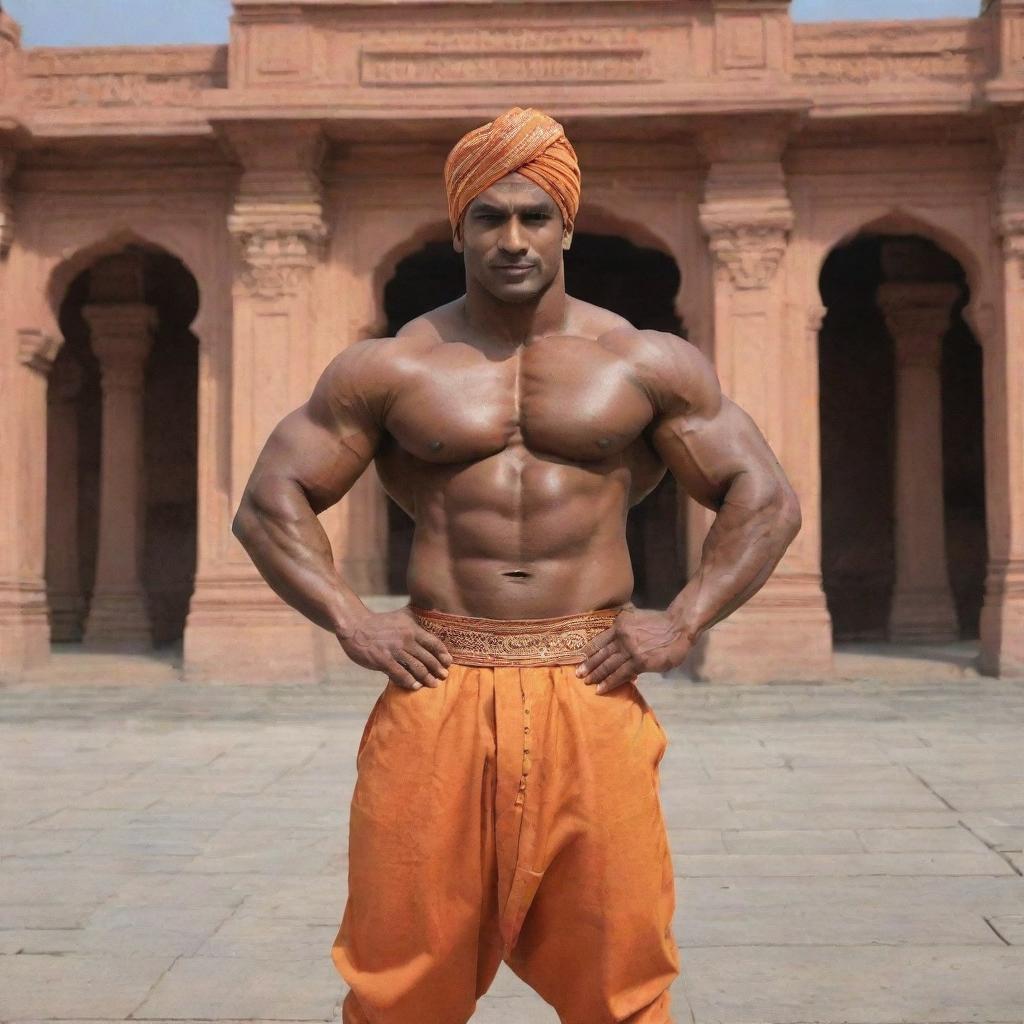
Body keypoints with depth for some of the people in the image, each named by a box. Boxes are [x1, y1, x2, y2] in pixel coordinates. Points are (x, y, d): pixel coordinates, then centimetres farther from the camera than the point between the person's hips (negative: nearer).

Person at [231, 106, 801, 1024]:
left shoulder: (647, 364, 7)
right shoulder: (390, 369, 6)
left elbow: (767, 499, 9)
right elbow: (270, 501, 8)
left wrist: (684, 622, -2)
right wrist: (350, 621, -4)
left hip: (592, 692, 0)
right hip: (437, 694, 0)